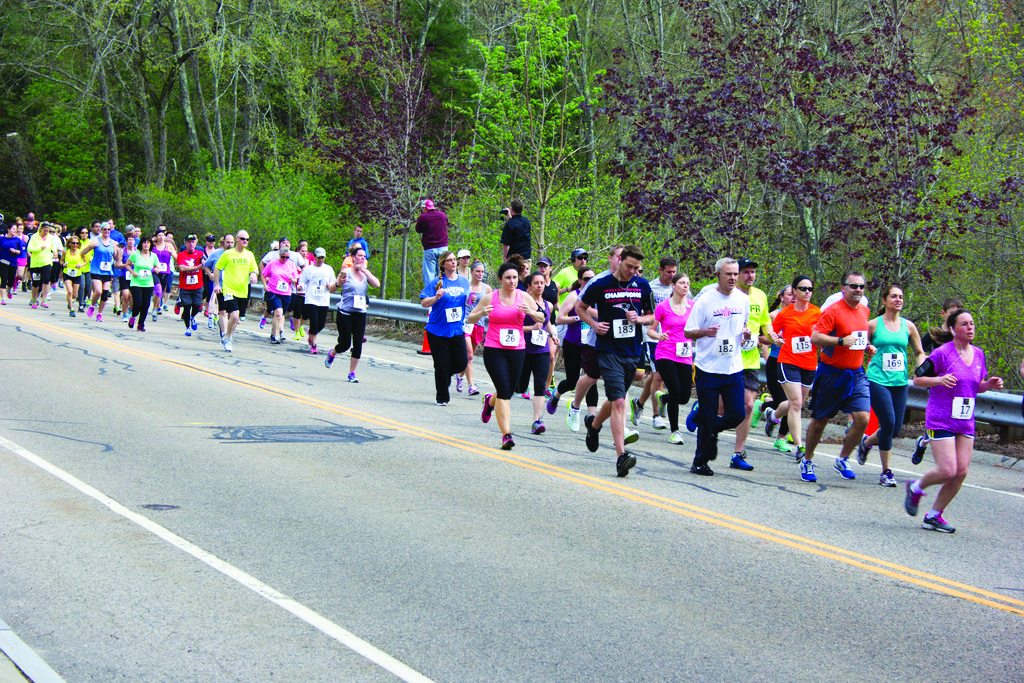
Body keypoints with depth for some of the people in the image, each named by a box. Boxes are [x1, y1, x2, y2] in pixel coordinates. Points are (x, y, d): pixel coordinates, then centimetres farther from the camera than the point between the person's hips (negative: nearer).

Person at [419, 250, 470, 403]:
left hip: (457, 330, 4)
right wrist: (436, 297, -27)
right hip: (438, 331, -4)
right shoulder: (437, 282, -6)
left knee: (461, 363, -1)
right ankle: (442, 397, 14)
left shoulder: (464, 281, 8)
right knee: (442, 365, -2)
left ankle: (444, 376, 31)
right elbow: (424, 303, -10)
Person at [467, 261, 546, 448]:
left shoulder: (523, 297, 4)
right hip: (494, 350, -3)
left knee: (509, 391, 11)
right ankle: (506, 435, -12)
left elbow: (541, 318, 10)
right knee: (504, 392, -14)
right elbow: (470, 319, 6)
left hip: (517, 350, 3)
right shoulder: (490, 297, -1)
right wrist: (481, 313, -16)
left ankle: (490, 400, 48)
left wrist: (530, 312, -12)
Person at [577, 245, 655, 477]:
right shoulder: (600, 284, -5)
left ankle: (594, 424, 49)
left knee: (615, 400, 17)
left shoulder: (643, 286, 5)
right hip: (608, 351, -5)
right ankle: (621, 456, -20)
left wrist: (639, 319, -7)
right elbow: (580, 307, 10)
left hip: (633, 352, 5)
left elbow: (651, 316, 15)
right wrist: (594, 323, -7)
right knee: (618, 401, -16)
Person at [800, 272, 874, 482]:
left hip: (856, 374, 5)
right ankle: (807, 461, 25)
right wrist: (841, 341, -30)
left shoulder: (865, 311, 9)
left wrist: (867, 346, 7)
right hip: (832, 373, -5)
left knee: (863, 418, -10)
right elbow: (815, 337, -21)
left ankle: (842, 460, 9)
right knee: (820, 420, 6)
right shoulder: (833, 311, -13)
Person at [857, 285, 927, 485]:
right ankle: (886, 472, 1)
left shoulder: (908, 326, 9)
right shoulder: (873, 325, 0)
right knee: (888, 423, -14)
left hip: (900, 382, 4)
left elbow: (919, 353, 17)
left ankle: (866, 442, 35)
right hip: (878, 380, -4)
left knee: (896, 429, 2)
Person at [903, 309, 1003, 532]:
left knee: (961, 472, -1)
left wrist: (989, 384, -1)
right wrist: (939, 380, -25)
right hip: (941, 420, -6)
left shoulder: (978, 354, 8)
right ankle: (916, 487, 17)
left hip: (966, 422, 6)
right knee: (947, 471, -14)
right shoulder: (942, 353, -11)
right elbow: (918, 380, -8)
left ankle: (934, 516, 12)